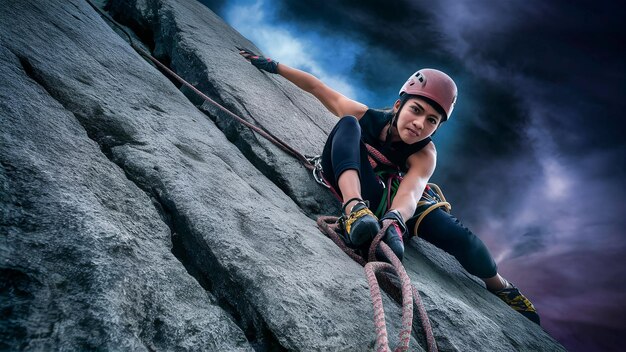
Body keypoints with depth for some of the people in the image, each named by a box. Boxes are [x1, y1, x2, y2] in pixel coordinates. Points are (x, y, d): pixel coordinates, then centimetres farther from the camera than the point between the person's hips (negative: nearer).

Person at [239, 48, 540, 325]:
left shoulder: (424, 154, -20)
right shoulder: (364, 116, -16)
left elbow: (409, 193, -40)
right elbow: (316, 86, -5)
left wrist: (394, 219, -63)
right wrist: (273, 66, -2)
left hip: (381, 200, 1)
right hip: (343, 180, 0)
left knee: (454, 231, -25)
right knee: (349, 123, -28)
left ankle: (501, 288, 5)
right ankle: (354, 209, -52)